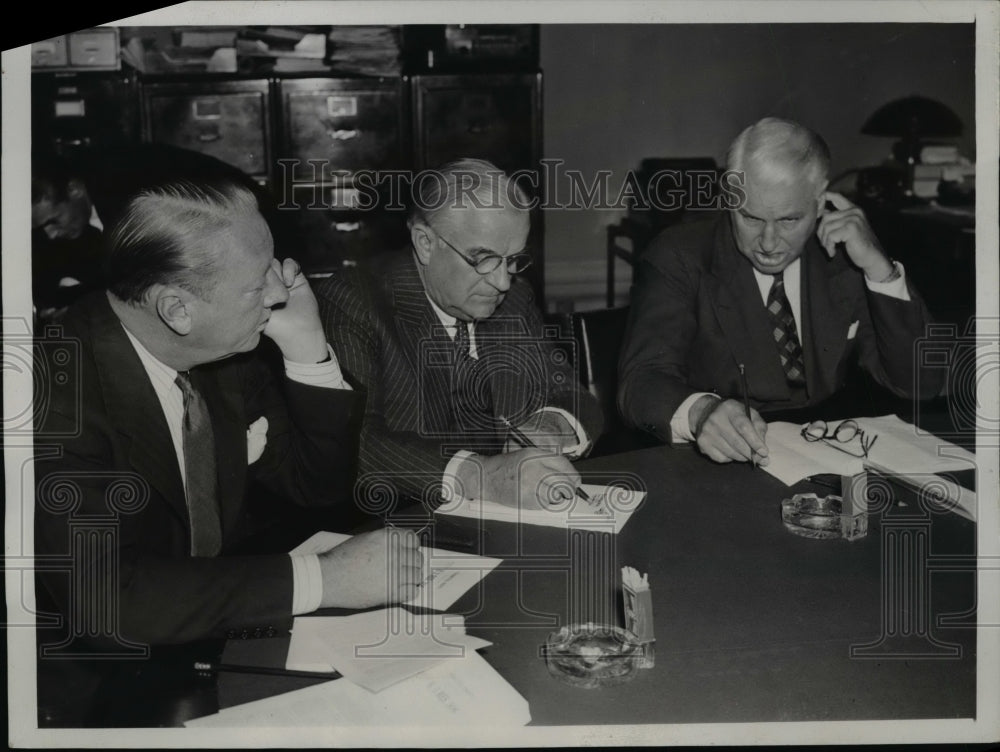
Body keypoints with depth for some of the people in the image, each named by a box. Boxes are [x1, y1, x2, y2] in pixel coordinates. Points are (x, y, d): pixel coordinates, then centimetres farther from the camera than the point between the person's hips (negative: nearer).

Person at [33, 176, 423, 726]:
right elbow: (103, 593, -32)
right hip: (94, 692, -6)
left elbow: (319, 483, 5)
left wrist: (307, 348, -10)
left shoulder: (226, 353, -4)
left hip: (214, 644, 6)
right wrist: (322, 578, -32)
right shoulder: (58, 385, -24)